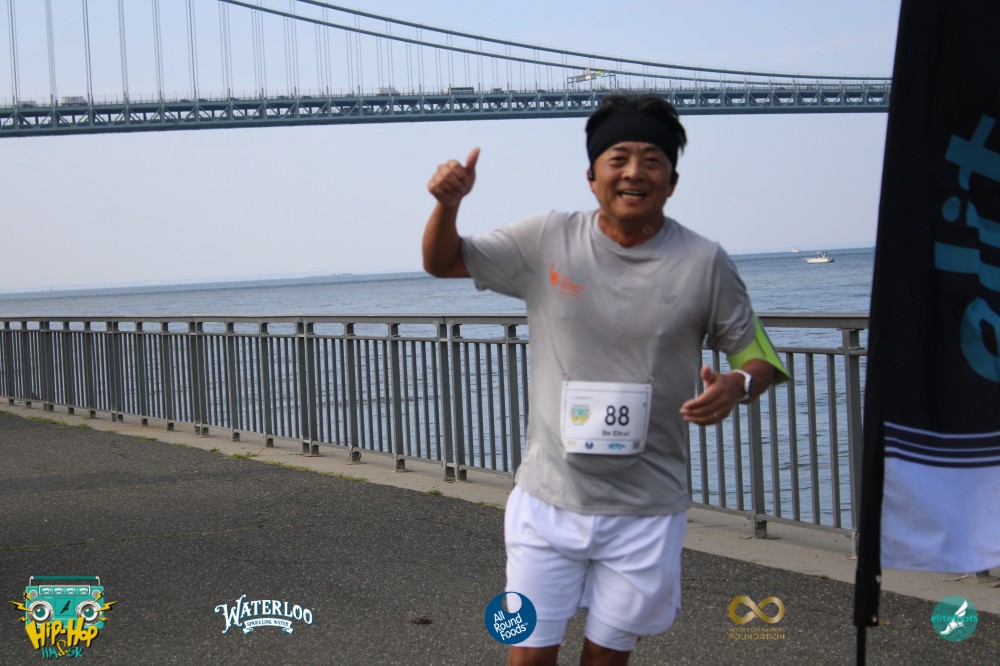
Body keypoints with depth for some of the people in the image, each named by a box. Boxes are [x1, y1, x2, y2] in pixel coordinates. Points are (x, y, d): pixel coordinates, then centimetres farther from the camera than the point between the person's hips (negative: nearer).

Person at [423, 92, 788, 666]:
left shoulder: (705, 264, -6)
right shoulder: (545, 242, -4)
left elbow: (758, 356, 2)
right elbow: (442, 263, 6)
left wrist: (736, 385, -22)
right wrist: (448, 205, -15)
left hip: (645, 510, -1)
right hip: (549, 497, 1)